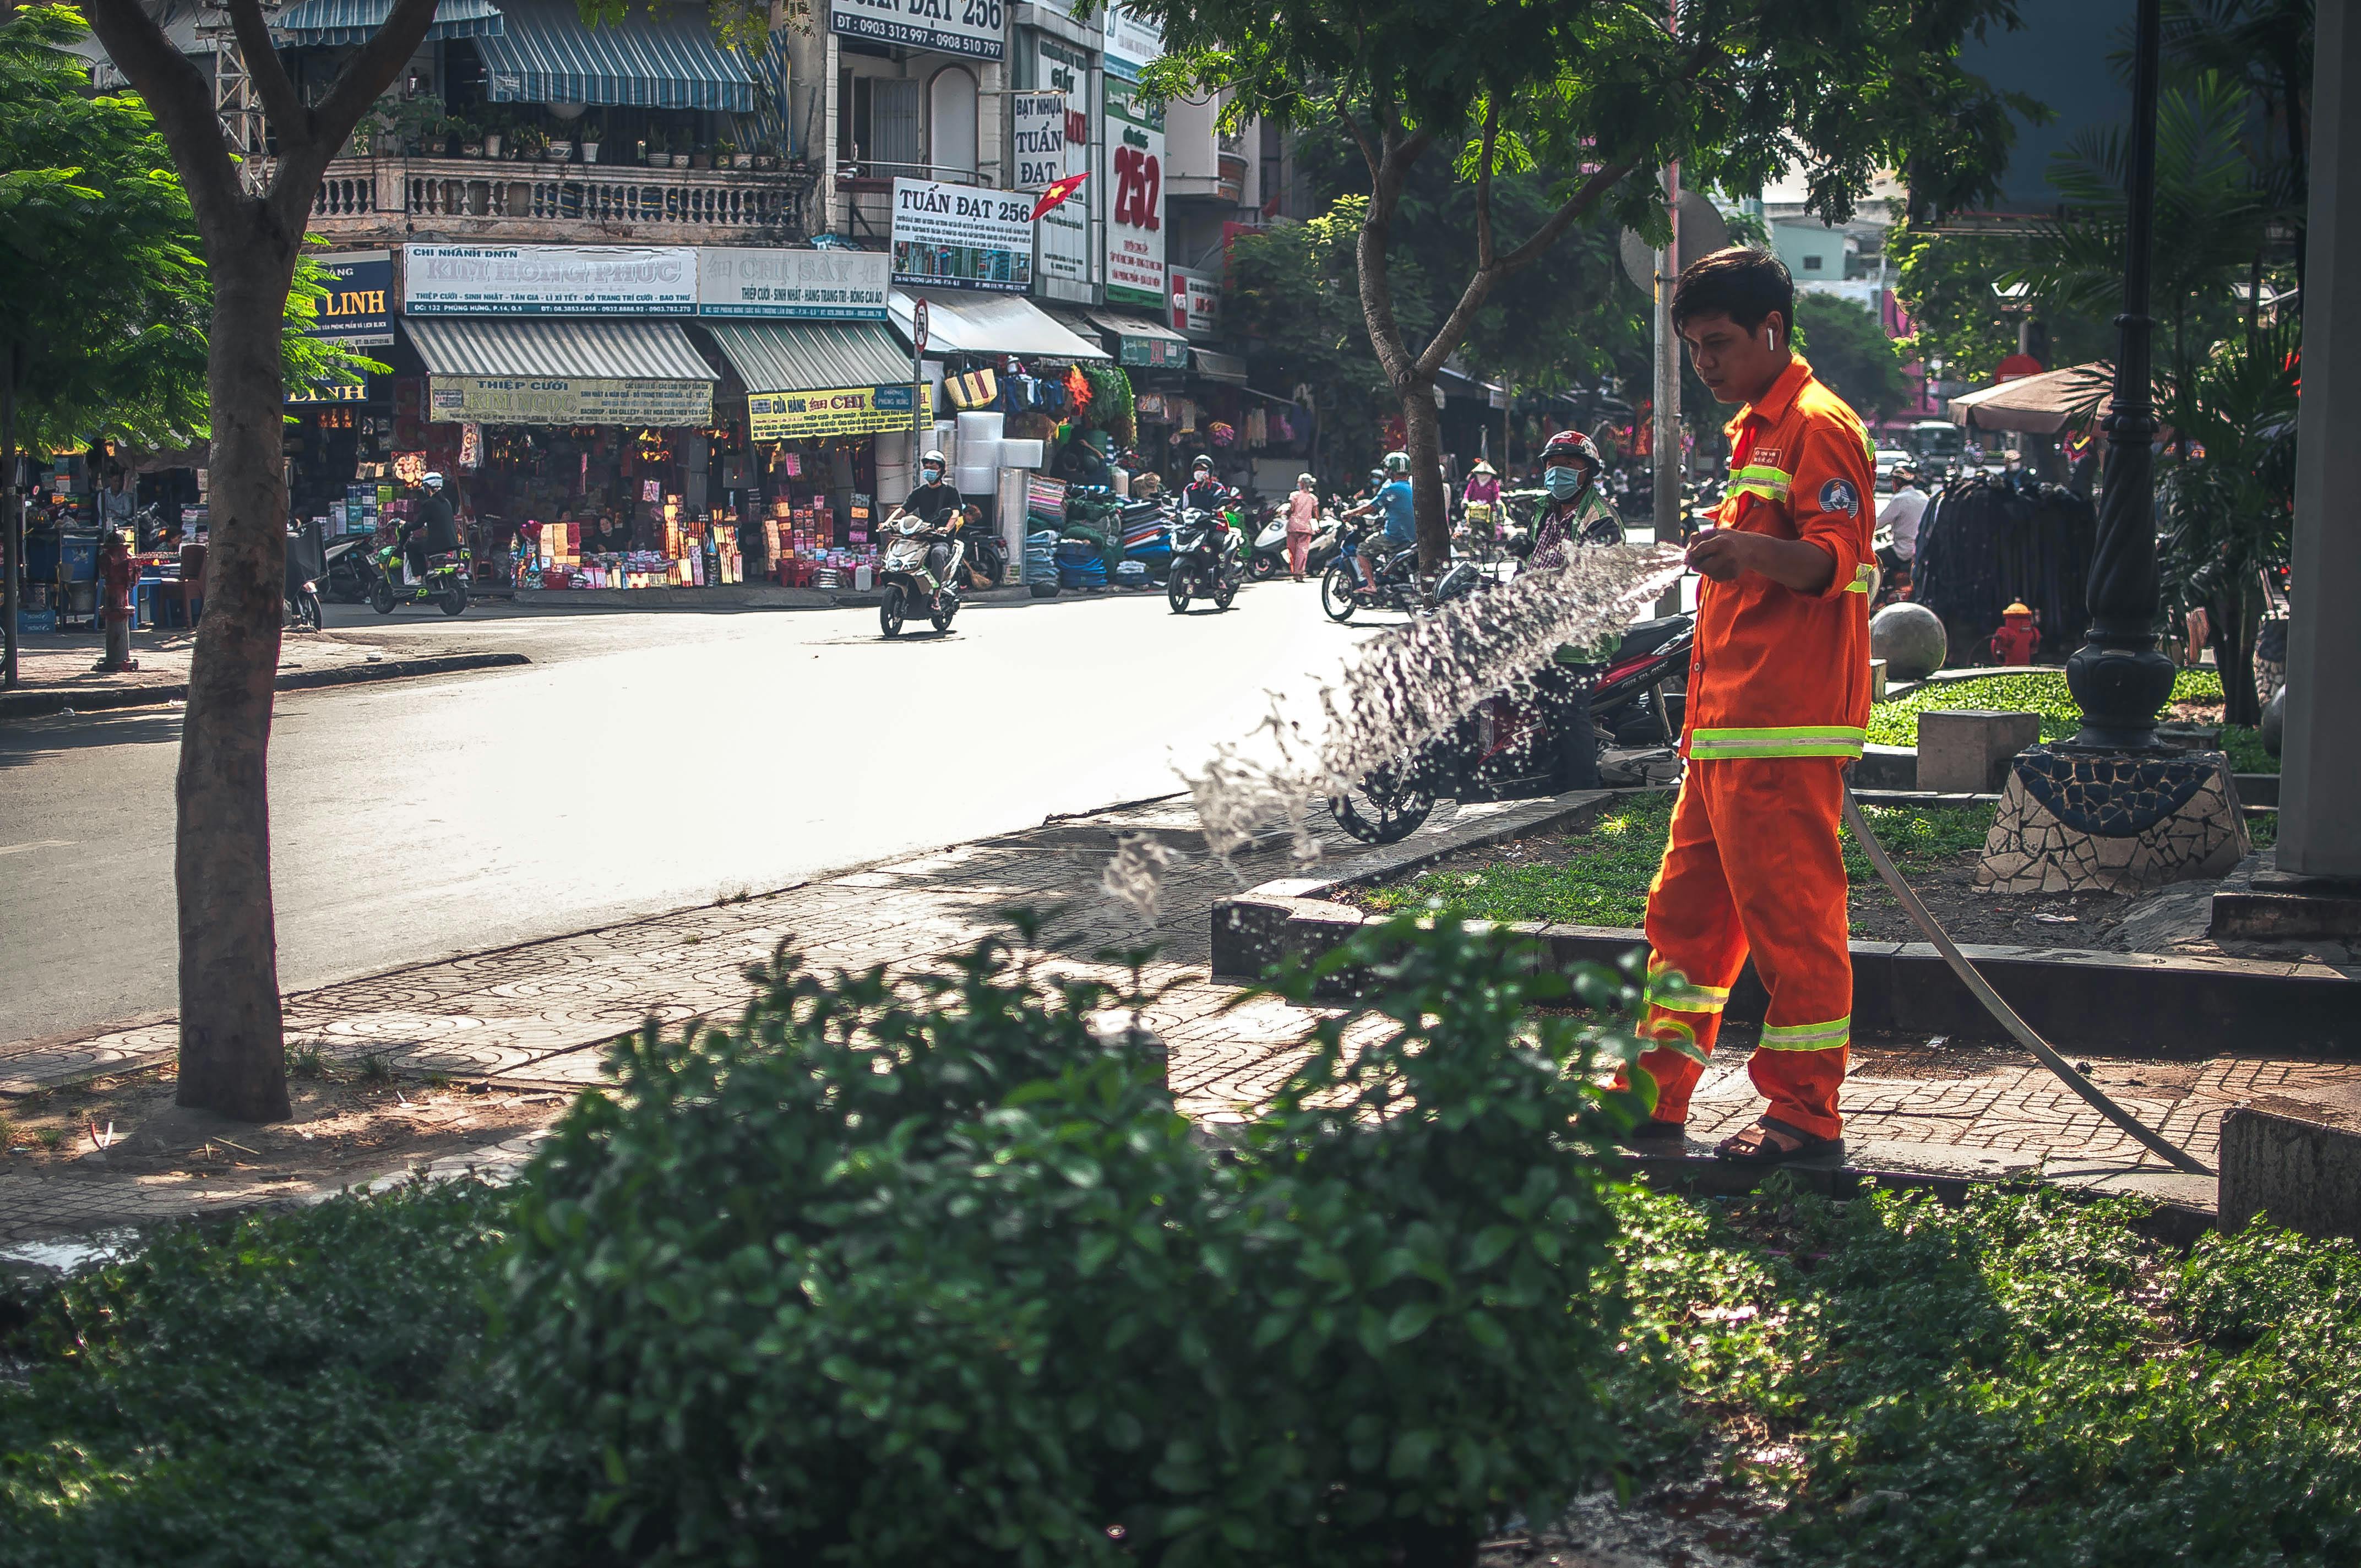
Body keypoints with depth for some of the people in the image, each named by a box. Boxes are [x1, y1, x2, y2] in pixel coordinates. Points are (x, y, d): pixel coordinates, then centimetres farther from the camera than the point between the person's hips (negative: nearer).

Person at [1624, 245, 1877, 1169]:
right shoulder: (1754, 431, 23)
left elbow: (1832, 559, -19)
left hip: (1784, 732, -10)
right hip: (1725, 730, 10)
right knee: (1686, 909, 13)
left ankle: (1807, 1116, 0)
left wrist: (1753, 553, -38)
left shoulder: (1818, 426, -8)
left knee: (1792, 919, -6)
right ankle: (1654, 1097, 20)